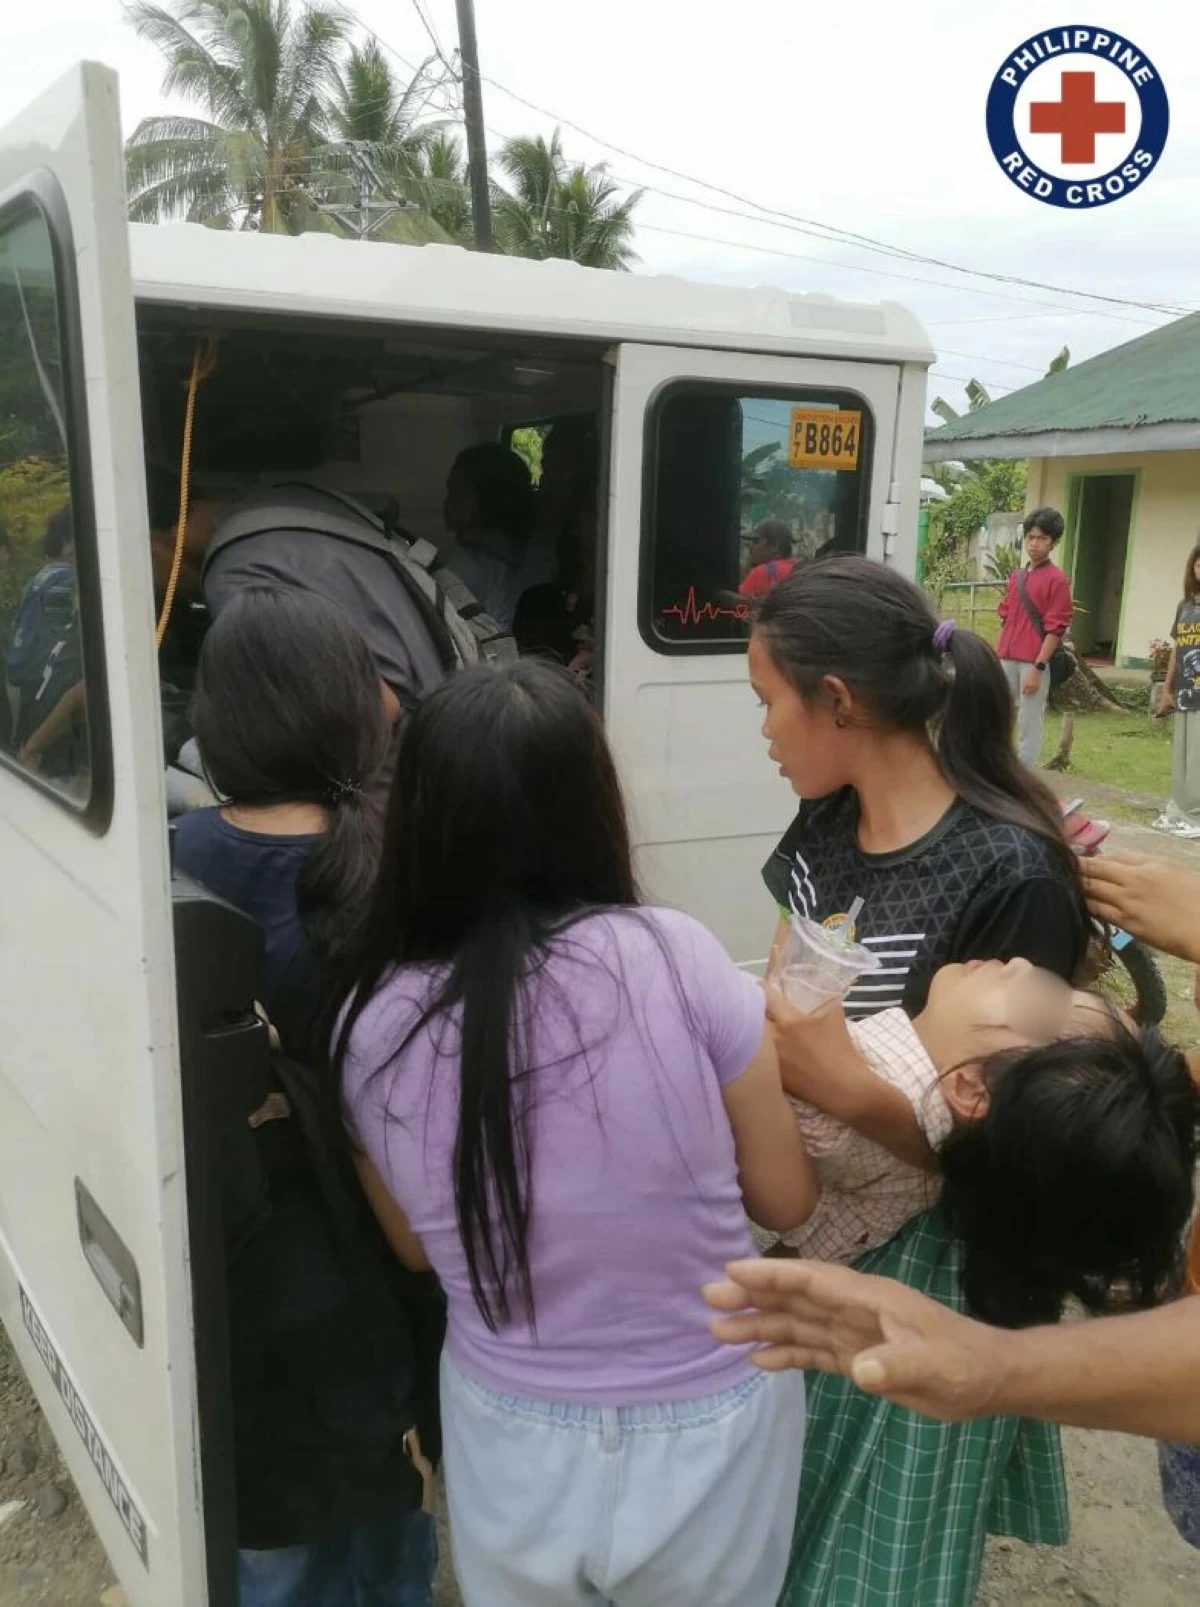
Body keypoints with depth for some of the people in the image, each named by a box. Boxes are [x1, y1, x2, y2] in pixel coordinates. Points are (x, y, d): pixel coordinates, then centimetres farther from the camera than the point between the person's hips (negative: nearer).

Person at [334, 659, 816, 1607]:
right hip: (707, 1435, -1)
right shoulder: (674, 957, -23)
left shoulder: (373, 1021, -15)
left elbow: (416, 1247, 2)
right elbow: (786, 1199, -9)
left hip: (508, 1440, 1)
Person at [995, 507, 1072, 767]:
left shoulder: (1057, 580, -5)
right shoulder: (1016, 576, 15)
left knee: (1029, 725, -3)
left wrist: (1038, 667, -15)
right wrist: (997, 657, 13)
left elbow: (1056, 629, -10)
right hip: (1007, 660, 7)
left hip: (1034, 663, -7)